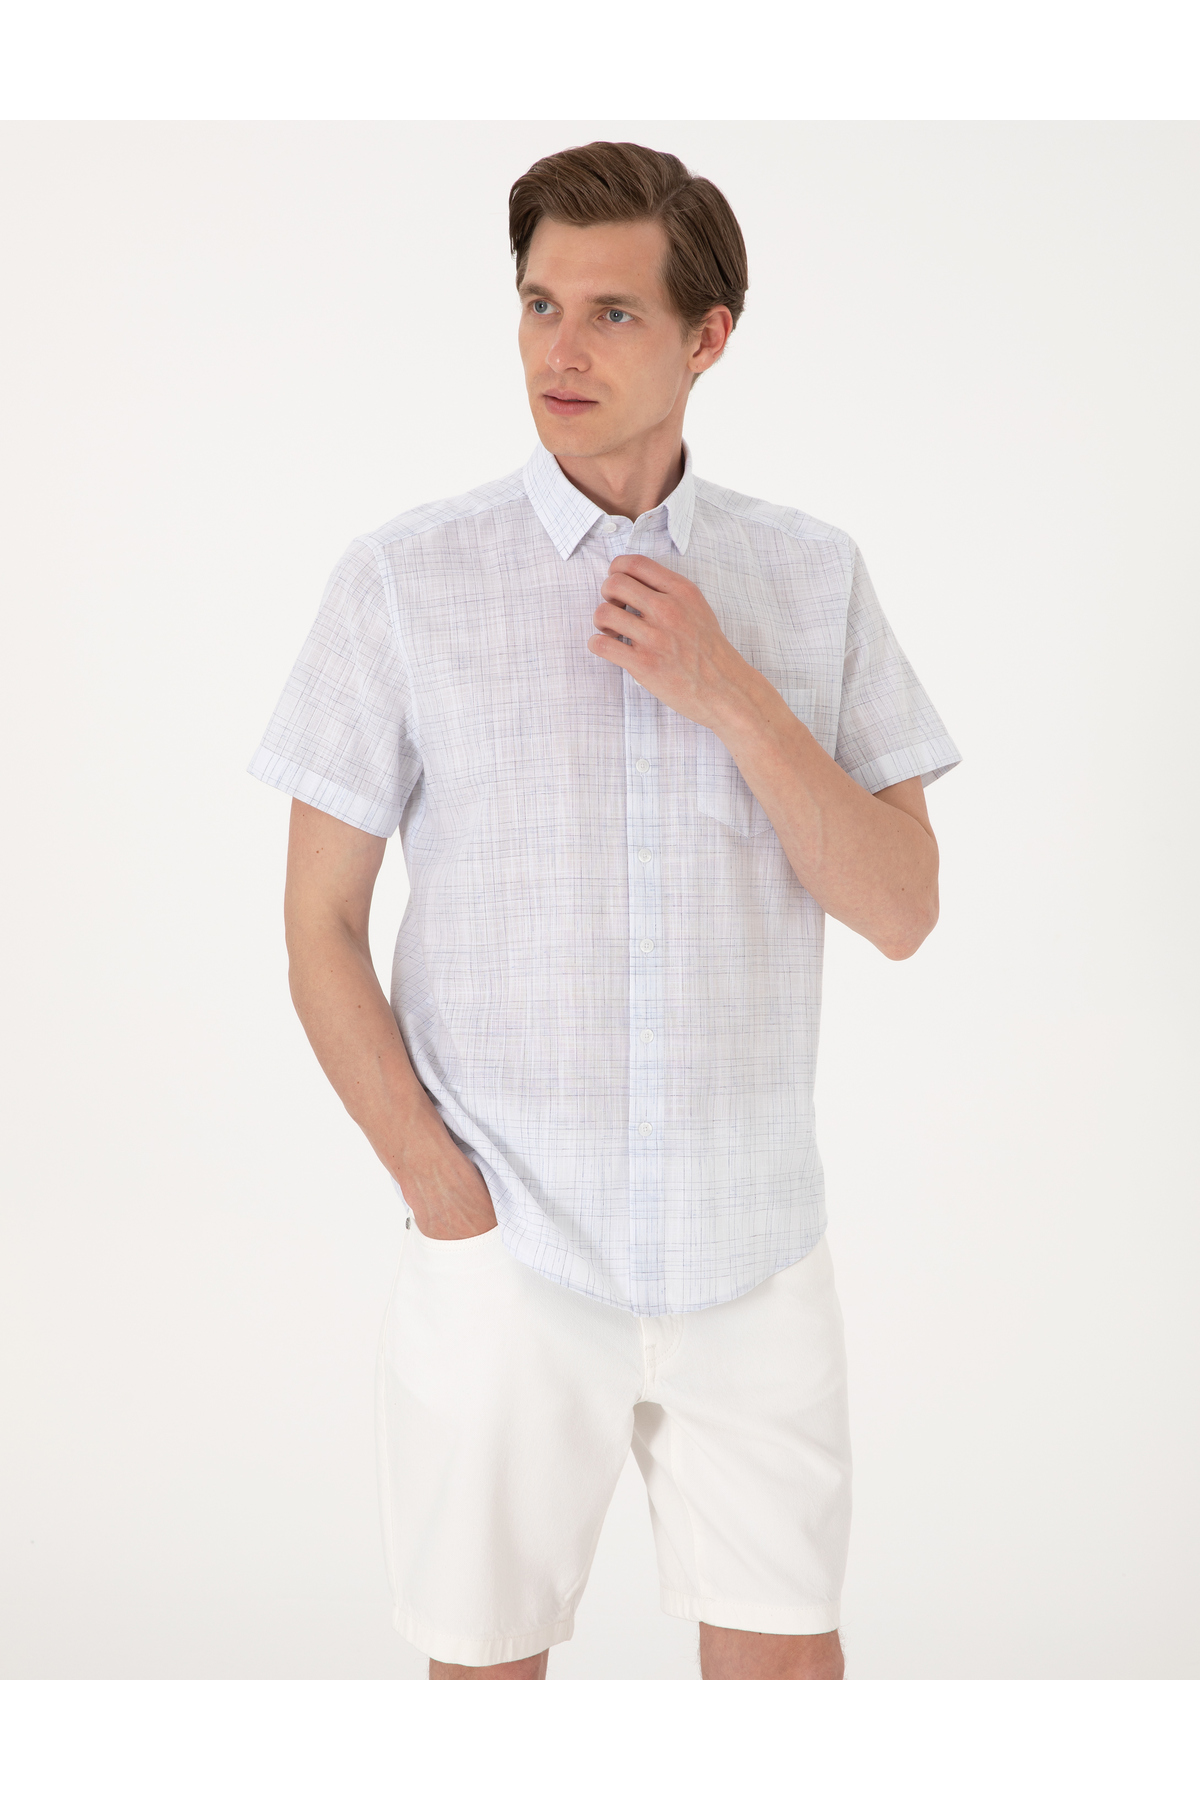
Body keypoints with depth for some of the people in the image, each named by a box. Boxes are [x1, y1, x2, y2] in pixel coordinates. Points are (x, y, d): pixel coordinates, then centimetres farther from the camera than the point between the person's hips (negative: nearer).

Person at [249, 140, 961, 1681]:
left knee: (785, 1655, 12)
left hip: (753, 1254, 2)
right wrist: (447, 1197, -8)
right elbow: (320, 933, -2)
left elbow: (901, 911, -3)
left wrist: (732, 697, -15)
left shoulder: (813, 580, 2)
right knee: (487, 1657, 12)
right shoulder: (404, 580, -4)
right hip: (507, 1257, -1)